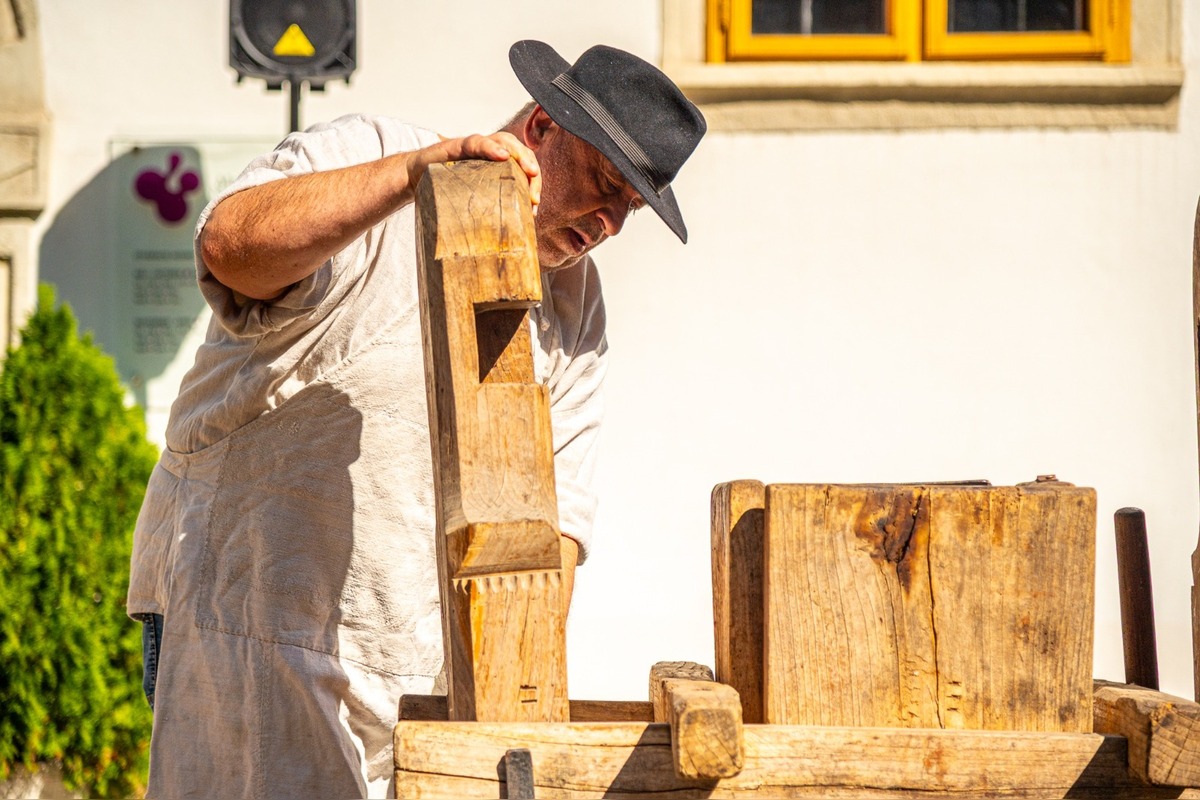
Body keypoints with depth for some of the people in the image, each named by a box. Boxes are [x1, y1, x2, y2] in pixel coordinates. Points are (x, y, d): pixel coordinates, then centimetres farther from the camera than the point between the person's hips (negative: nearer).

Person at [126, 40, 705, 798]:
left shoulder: (575, 305, 11)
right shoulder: (357, 159, -7)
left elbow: (554, 505, 7)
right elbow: (231, 245, -29)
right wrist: (418, 170, -35)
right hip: (247, 614, -6)